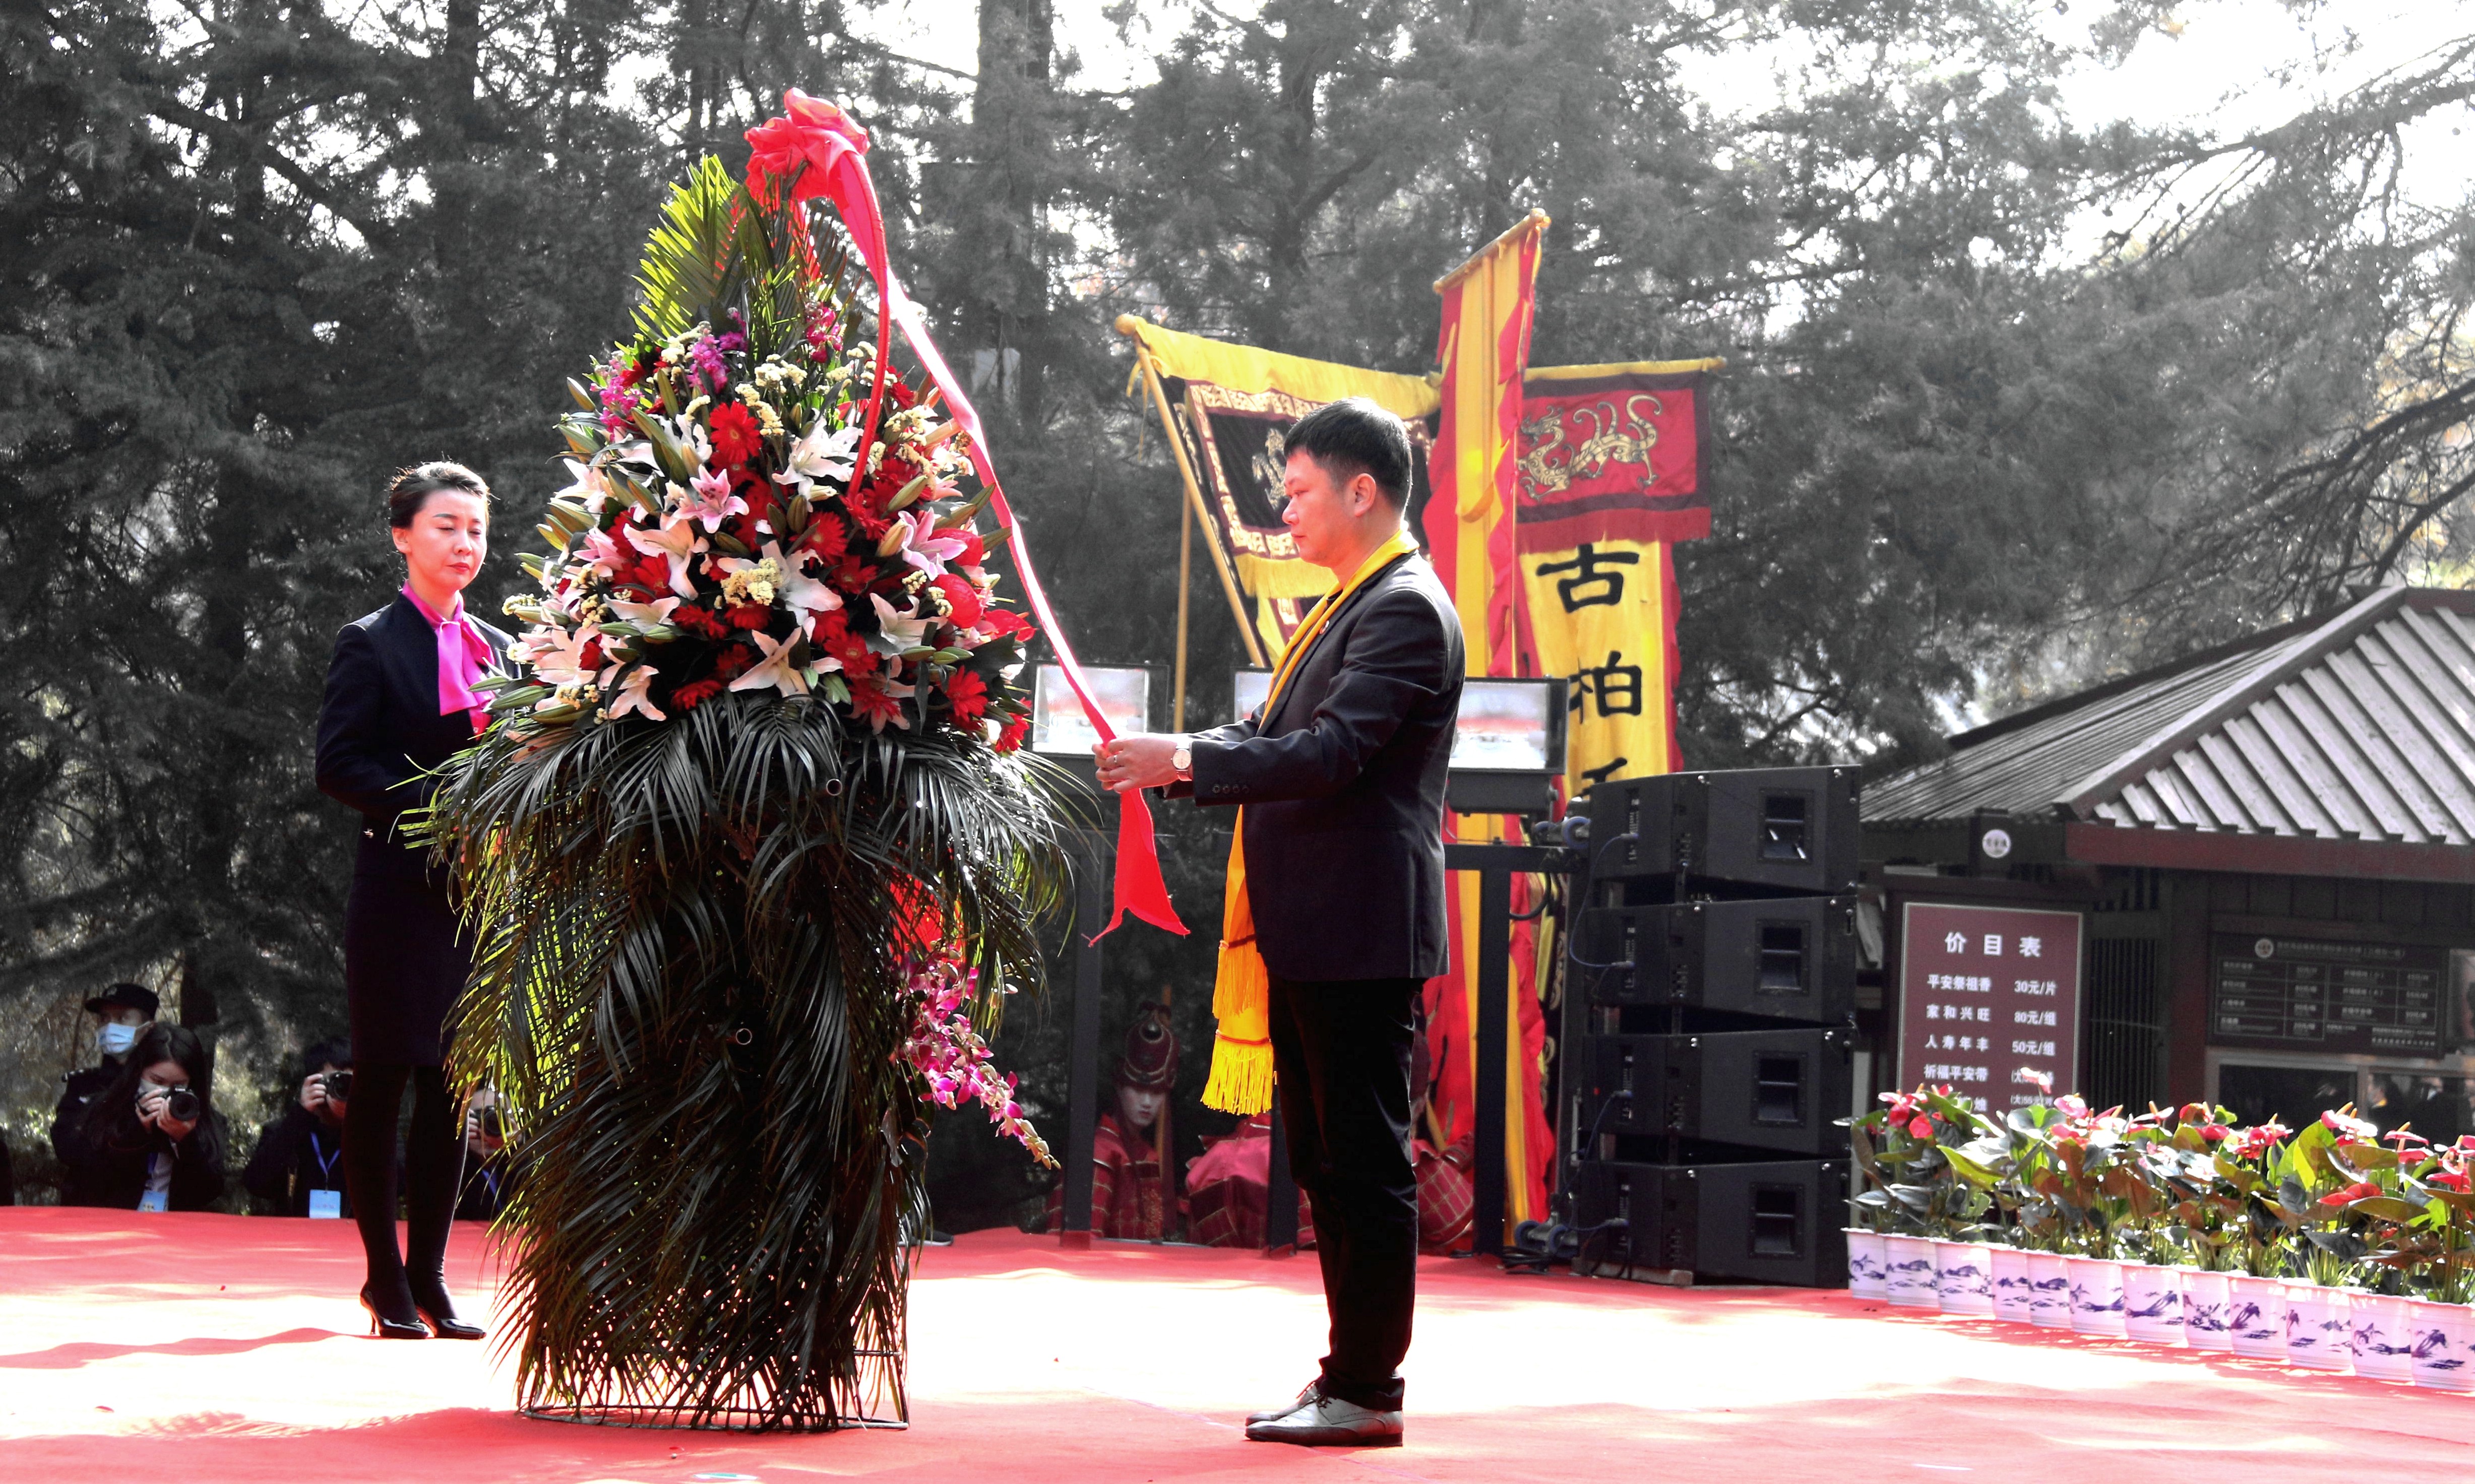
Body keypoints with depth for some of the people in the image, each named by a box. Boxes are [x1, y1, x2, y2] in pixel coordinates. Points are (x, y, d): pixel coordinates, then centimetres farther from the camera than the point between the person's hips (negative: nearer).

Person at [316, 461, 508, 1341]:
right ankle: (387, 1278, 6)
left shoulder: (497, 649, 15)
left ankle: (429, 1278, 11)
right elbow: (338, 765, -9)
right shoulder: (371, 643, -1)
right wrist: (440, 801, -18)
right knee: (382, 1080, -1)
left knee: (452, 1086, 6)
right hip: (400, 891, -5)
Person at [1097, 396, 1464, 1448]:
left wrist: (1187, 760, -24)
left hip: (1359, 932, -10)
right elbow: (1276, 737, 23)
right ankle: (1349, 1377, 21)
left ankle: (1366, 1392, -1)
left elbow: (1334, 751, -23)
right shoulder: (1347, 606, 20)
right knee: (1327, 1161, 14)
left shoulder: (1405, 611, -12)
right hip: (1306, 933, 10)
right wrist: (1174, 763, 7)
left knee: (1365, 1162, -5)